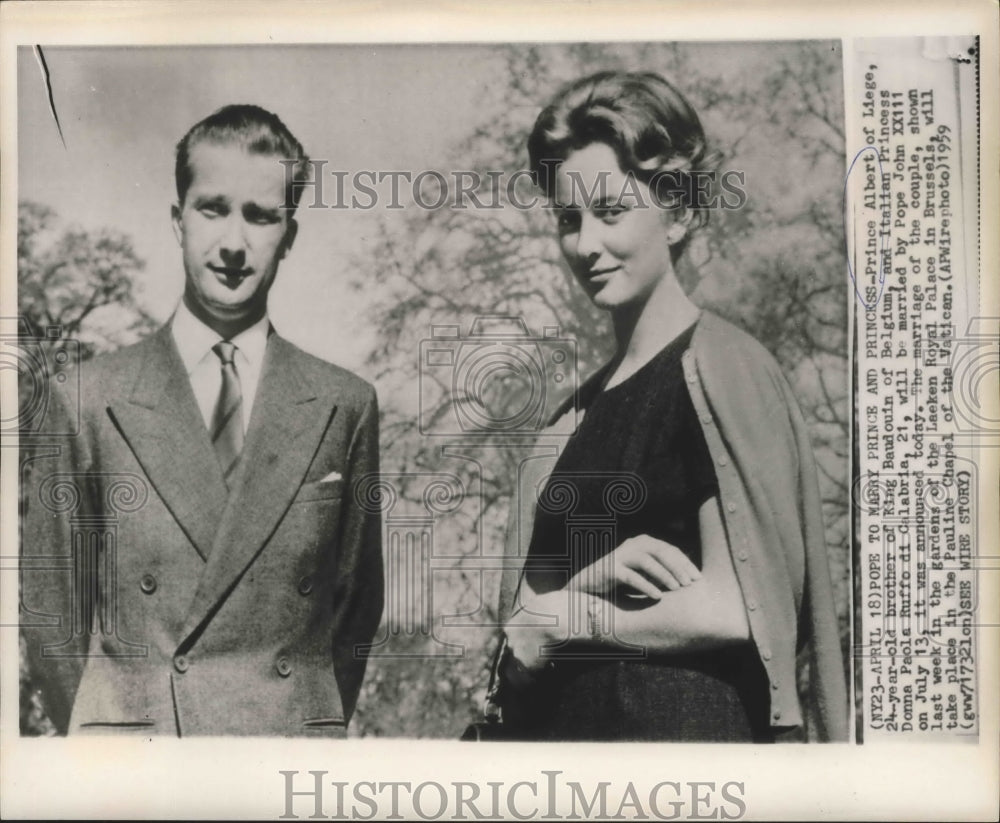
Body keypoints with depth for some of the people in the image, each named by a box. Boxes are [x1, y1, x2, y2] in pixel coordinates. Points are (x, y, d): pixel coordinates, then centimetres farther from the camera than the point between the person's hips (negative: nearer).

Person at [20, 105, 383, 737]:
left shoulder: (347, 407, -1)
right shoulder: (87, 403, -4)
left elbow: (357, 606, 6)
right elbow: (52, 619, 2)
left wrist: (315, 723, 2)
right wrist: (109, 732, 1)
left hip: (296, 755, 1)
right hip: (131, 750, 0)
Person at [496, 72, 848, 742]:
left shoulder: (719, 366, -12)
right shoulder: (584, 403, 9)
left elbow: (732, 610, -18)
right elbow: (521, 604, 9)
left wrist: (571, 613, -7)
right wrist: (590, 575, -11)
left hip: (685, 719, -6)